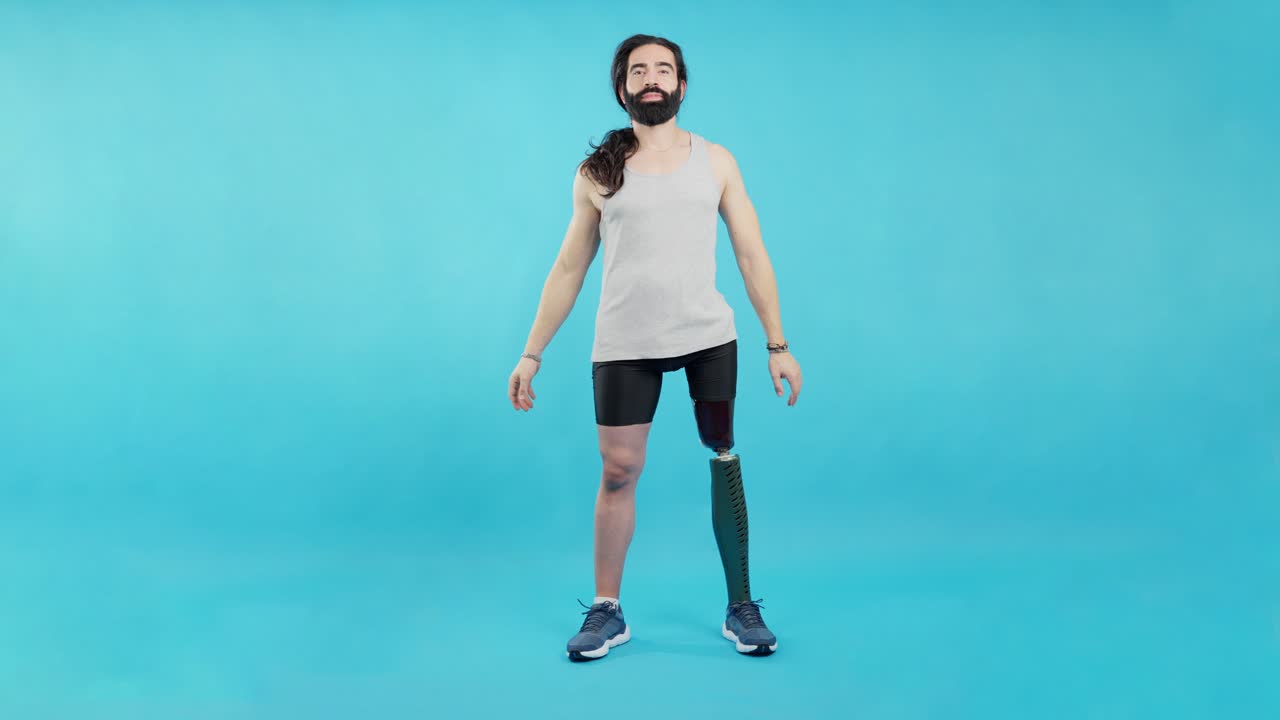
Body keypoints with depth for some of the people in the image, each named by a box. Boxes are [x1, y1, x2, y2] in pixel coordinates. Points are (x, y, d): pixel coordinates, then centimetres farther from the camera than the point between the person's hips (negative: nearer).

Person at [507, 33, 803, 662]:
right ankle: (606, 610, 17)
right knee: (618, 472, 1)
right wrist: (532, 354, 4)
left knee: (725, 460, 3)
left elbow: (752, 257, 7)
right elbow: (568, 270, 9)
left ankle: (741, 609, 15)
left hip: (707, 337, 1)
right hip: (624, 345, 0)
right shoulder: (598, 172, 6)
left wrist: (777, 344, 0)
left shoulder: (716, 162, 8)